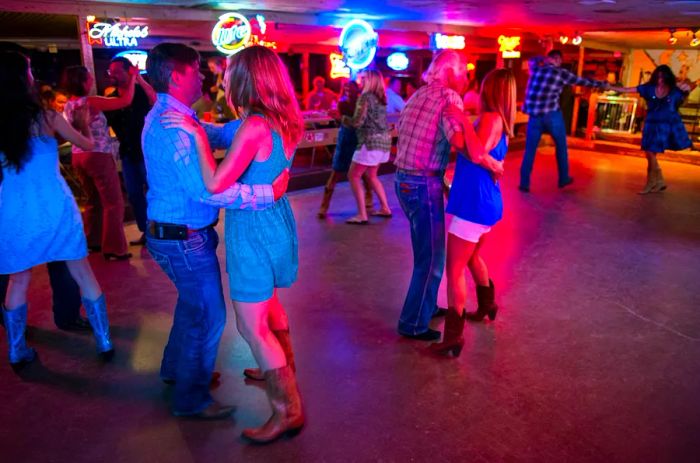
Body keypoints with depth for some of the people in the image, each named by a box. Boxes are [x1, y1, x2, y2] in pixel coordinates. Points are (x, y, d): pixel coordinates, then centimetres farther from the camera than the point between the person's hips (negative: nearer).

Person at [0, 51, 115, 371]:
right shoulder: (46, 117, -7)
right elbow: (88, 145, 7)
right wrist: (82, 123, 26)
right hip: (55, 207, -2)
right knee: (83, 275, 11)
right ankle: (104, 342, 18)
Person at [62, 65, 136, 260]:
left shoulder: (69, 105, 9)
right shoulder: (91, 102, -16)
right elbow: (126, 101, -19)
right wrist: (133, 78, -7)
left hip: (79, 157, 9)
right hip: (98, 156, -9)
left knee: (94, 200, 21)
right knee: (113, 203, -2)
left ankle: (92, 241, 29)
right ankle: (114, 248, -1)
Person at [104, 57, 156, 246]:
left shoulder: (141, 91, -8)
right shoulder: (110, 98, 9)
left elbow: (156, 100, -30)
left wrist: (139, 78, -33)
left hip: (146, 150, -6)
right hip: (128, 153, 6)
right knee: (134, 194, 10)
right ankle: (146, 231, 21)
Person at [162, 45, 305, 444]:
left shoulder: (255, 127, -24)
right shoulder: (281, 121, 4)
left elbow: (215, 184, -27)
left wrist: (197, 134, -19)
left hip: (254, 229, -9)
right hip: (274, 220, 10)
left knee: (252, 325, 1)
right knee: (268, 303, 27)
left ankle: (288, 410, 11)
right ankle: (283, 371, 47)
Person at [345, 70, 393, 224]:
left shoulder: (365, 97, -10)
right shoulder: (381, 97, 15)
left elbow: (358, 122, -17)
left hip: (371, 142, -9)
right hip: (384, 140, 9)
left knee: (353, 176, -2)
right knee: (371, 176, 22)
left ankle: (362, 215, -6)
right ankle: (385, 208, 23)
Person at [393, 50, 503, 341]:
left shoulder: (417, 96, 14)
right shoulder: (448, 97, -11)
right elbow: (460, 140, -27)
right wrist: (491, 163, -14)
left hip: (404, 179, 9)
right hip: (423, 184, -9)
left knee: (426, 250, 23)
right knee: (431, 257, 3)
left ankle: (426, 307, 37)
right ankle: (413, 324, 14)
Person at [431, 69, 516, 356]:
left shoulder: (491, 118, -16)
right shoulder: (499, 121, 13)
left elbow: (477, 152, -35)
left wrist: (465, 120, -28)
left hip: (474, 204, -10)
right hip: (483, 202, 10)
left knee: (454, 270, -5)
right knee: (472, 258, 29)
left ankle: (453, 337, 0)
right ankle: (487, 307, 47)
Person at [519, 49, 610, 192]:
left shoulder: (536, 68, 10)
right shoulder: (561, 73, 4)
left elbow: (533, 59, 35)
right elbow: (583, 81, 14)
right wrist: (602, 84, 27)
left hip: (534, 115, 2)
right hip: (552, 114, -2)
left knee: (530, 150, 6)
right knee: (561, 146, 16)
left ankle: (524, 183, 2)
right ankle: (563, 179, 25)